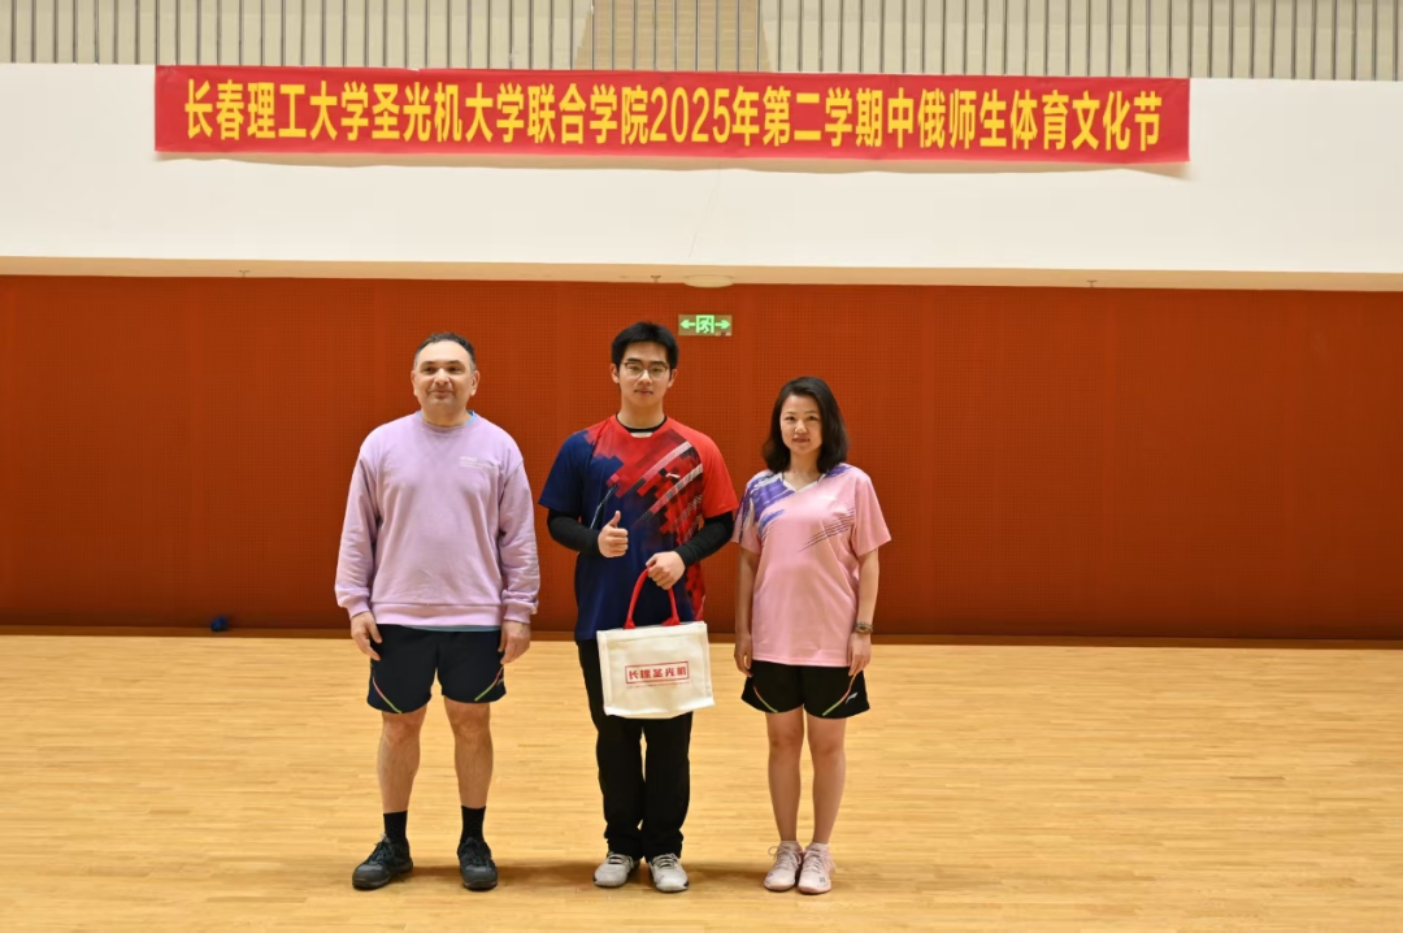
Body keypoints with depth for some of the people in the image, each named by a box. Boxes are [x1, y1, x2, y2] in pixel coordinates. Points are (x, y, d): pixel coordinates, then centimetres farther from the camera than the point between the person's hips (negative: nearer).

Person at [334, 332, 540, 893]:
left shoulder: (498, 448, 0)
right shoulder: (382, 444, 1)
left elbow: (519, 538, 1)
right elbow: (357, 532, 4)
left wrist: (519, 611, -2)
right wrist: (356, 604, 0)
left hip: (476, 618, 0)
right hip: (398, 617, 1)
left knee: (471, 725, 8)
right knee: (399, 727, 9)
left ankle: (474, 842, 22)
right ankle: (393, 844, 22)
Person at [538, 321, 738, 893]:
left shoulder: (698, 451, 0)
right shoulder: (583, 448, 0)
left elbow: (721, 524, 3)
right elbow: (557, 521, 4)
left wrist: (683, 557, -15)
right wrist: (594, 540, -16)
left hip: (674, 619, 0)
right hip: (603, 619, 1)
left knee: (670, 736, 6)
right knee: (614, 735, 10)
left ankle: (664, 847, 20)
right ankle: (622, 843, 24)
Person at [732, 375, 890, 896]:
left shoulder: (853, 484, -4)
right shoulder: (760, 487, 3)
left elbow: (868, 561, -2)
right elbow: (748, 562, 6)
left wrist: (863, 629, -7)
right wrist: (742, 631, 3)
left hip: (832, 639, -2)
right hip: (773, 639, 2)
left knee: (827, 744, 8)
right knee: (783, 741, 11)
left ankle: (820, 851, 21)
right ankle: (787, 849, 23)